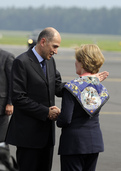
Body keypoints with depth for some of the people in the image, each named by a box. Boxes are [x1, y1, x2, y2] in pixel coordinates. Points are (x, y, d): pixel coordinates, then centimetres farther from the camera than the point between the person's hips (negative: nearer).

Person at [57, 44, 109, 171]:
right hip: (95, 140, 6)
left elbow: (65, 119, -18)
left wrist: (58, 121, 2)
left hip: (74, 141, -6)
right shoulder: (101, 88, 3)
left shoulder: (72, 87, -15)